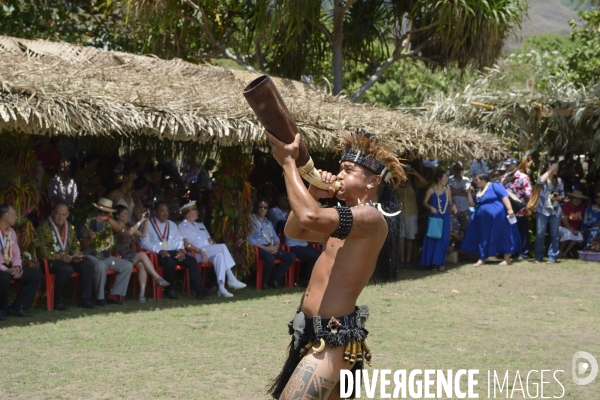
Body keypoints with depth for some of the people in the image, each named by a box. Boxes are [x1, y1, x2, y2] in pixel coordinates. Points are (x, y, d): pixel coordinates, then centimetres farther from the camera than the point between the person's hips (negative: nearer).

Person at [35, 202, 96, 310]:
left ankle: (85, 299, -12)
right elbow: (41, 250, -15)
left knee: (88, 264, -17)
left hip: (68, 258, 7)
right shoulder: (44, 227, -6)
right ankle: (57, 301, -19)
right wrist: (59, 257, -24)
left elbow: (75, 245, 20)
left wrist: (76, 255, -4)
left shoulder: (70, 227, 16)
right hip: (51, 260, -7)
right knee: (66, 269, -36)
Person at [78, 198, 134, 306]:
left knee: (128, 265, -10)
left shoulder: (109, 224, 14)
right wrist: (90, 238, -28)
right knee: (101, 266, -39)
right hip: (91, 256, -6)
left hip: (107, 257, 6)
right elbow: (82, 245, -7)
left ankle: (113, 295, -8)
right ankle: (100, 298, -23)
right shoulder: (88, 223, -2)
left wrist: (108, 219, -18)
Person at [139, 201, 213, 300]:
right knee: (170, 263, -38)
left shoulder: (172, 224, 26)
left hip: (174, 252, 6)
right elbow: (144, 243, -5)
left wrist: (180, 250, -3)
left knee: (192, 260, -21)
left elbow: (179, 239, 21)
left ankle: (199, 290, -29)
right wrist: (159, 251, -19)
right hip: (158, 254, -5)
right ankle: (169, 290, -19)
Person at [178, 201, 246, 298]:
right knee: (222, 247, -26)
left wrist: (219, 249, 2)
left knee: (219, 255, -30)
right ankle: (231, 280, -31)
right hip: (196, 254, -7)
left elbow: (210, 240, 23)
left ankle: (221, 287, -39)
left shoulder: (200, 225, 29)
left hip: (210, 253, 7)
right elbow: (186, 245, -10)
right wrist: (201, 251, -22)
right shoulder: (182, 227, 5)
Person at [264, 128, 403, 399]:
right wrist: (313, 194, 4)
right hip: (317, 332, 11)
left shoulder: (371, 217, -17)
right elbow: (294, 231, 21)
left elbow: (311, 217, -33)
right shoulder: (351, 219, 16)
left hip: (331, 339, -11)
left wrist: (288, 162, -22)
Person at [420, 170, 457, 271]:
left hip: (445, 218, 3)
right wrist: (430, 207, -18)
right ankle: (432, 262, 8)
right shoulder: (431, 190, -3)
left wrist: (453, 206, -7)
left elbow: (450, 202, 13)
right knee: (432, 239, 0)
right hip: (434, 217, -3)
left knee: (443, 240, 1)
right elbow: (425, 202, 0)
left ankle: (440, 262, 9)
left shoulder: (447, 190, 7)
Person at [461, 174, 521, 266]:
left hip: (498, 217, -8)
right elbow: (472, 204, 14)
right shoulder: (478, 192, 16)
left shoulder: (494, 186, -6)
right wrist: (469, 192, 5)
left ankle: (507, 258, 5)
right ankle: (482, 258, 17)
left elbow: (504, 196, -15)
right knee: (484, 238, 9)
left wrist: (509, 209, -25)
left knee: (503, 236, -1)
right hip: (484, 220, 8)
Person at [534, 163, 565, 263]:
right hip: (542, 210, -3)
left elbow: (562, 195, 13)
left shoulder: (559, 180, 9)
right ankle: (538, 257, 4)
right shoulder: (541, 178, 2)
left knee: (554, 234, 3)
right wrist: (550, 170, -16)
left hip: (555, 210, 3)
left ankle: (552, 257, 9)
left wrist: (557, 198, -9)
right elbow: (541, 181, -25)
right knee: (540, 233, -7)